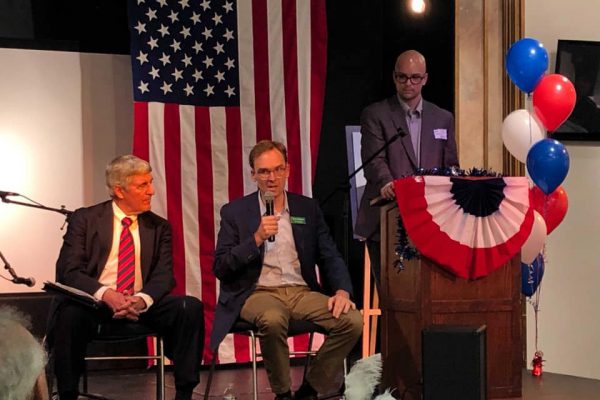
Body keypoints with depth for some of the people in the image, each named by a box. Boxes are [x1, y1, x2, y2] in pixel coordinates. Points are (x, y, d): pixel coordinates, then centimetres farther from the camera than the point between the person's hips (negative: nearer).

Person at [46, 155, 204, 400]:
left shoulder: (159, 227, 13)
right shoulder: (85, 219, 4)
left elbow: (164, 276, 2)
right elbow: (69, 271, -7)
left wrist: (141, 300, -22)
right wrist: (106, 294, -26)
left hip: (141, 305, 3)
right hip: (94, 301, -3)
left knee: (191, 307, -23)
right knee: (71, 314, -37)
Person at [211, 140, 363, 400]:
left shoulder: (308, 209, 13)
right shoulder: (235, 212, 5)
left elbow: (330, 257, 11)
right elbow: (220, 269, -2)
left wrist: (342, 291, -9)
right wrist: (257, 238, -14)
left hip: (302, 291, 3)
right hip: (258, 292, -3)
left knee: (352, 321, -23)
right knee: (273, 320, -39)